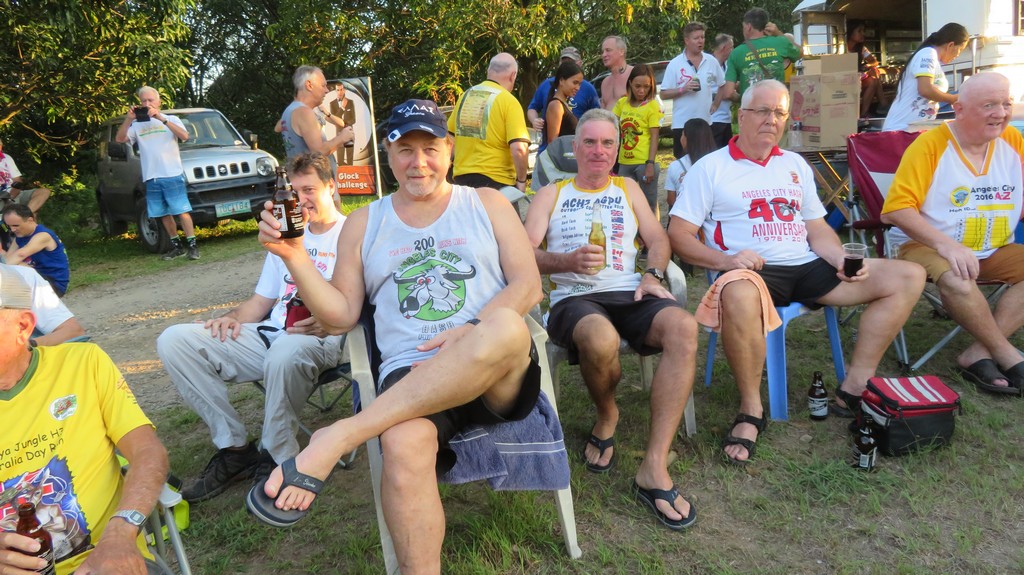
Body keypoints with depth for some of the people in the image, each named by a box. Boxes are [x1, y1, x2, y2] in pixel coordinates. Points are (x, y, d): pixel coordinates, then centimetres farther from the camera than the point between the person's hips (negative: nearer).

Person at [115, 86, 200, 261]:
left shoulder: (171, 119, 6)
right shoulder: (137, 124, 14)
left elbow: (184, 136, -12)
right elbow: (120, 139, 3)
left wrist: (161, 118, -17)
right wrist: (128, 119, -8)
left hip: (173, 175, -4)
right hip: (151, 178, 4)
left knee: (182, 211, -8)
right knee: (164, 214, 7)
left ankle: (192, 246, -6)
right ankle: (177, 246, 16)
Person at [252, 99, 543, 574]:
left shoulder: (487, 204, 16)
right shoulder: (363, 224, 18)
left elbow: (528, 285, 5)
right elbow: (340, 316, 13)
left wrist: (478, 332, -13)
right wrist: (293, 255, -1)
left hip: (502, 378, 0)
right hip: (410, 373, 0)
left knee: (505, 328, -37)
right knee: (403, 445, -36)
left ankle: (337, 437, -31)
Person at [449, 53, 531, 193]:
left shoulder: (465, 95, 7)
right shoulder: (509, 101, -11)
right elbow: (519, 149, -20)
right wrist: (522, 180, -7)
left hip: (462, 177, 6)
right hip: (495, 180, -5)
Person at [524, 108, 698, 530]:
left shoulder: (627, 189, 26)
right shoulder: (551, 195, 17)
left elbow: (658, 239, 17)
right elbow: (526, 254, 3)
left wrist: (653, 275, -5)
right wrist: (569, 261, -17)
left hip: (630, 294, 3)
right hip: (574, 298, -3)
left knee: (683, 326, -31)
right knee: (600, 338, -39)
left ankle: (654, 468, -31)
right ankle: (606, 416, -2)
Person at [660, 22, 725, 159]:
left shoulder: (712, 61, 7)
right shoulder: (675, 64, -1)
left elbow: (723, 85, 18)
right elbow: (664, 95, -2)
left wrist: (716, 104, 6)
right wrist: (683, 89, -15)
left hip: (706, 122, 3)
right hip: (682, 123, -2)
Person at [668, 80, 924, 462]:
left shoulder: (795, 165, 22)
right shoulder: (711, 168, 5)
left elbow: (817, 229, 22)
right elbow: (678, 234, -3)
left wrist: (842, 259, 0)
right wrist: (725, 260, -20)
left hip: (807, 268, 6)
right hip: (753, 272, -6)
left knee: (908, 277, -5)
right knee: (738, 296, -43)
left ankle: (854, 389, -4)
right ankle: (751, 410, -22)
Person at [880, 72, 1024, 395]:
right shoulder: (931, 145, -11)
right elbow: (896, 209, -20)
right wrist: (945, 244, -31)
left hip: (994, 252, 6)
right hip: (927, 247, -6)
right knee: (955, 278, -36)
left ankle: (979, 354, -19)